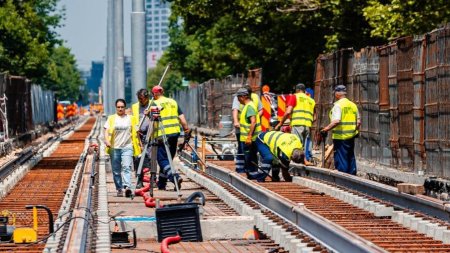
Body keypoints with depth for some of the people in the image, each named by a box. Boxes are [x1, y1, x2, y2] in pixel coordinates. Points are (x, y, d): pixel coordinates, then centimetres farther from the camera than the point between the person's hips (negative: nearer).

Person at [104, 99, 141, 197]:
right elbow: (106, 131, 0)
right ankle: (119, 189, 11)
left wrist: (138, 145, 12)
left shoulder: (131, 119, 11)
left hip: (127, 147, -1)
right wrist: (107, 140, -18)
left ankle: (127, 187, -29)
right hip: (114, 148, 1)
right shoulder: (111, 118, 9)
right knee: (116, 170, 3)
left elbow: (135, 132, 15)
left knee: (126, 167, -17)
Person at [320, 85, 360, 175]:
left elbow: (336, 121, -24)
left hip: (340, 137, -7)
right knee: (351, 159, 14)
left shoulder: (338, 105, -12)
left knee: (341, 160, -2)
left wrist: (325, 129, -19)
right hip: (351, 136, 7)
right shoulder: (353, 105, 11)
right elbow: (358, 122, 12)